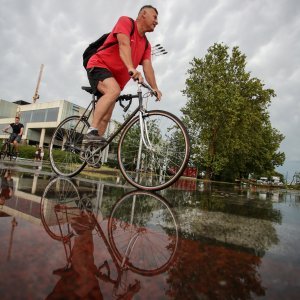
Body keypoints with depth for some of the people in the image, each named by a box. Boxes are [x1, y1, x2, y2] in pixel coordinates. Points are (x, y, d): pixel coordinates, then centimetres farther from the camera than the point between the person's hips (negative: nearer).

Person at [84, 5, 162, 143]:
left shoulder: (146, 45, 10)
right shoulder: (126, 21, -7)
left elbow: (147, 66, -4)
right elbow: (124, 45, -26)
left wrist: (154, 88, -20)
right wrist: (131, 68, -43)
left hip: (115, 78, 7)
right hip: (99, 66, -7)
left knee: (106, 117, 1)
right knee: (114, 90, -37)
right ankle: (91, 132, -36)